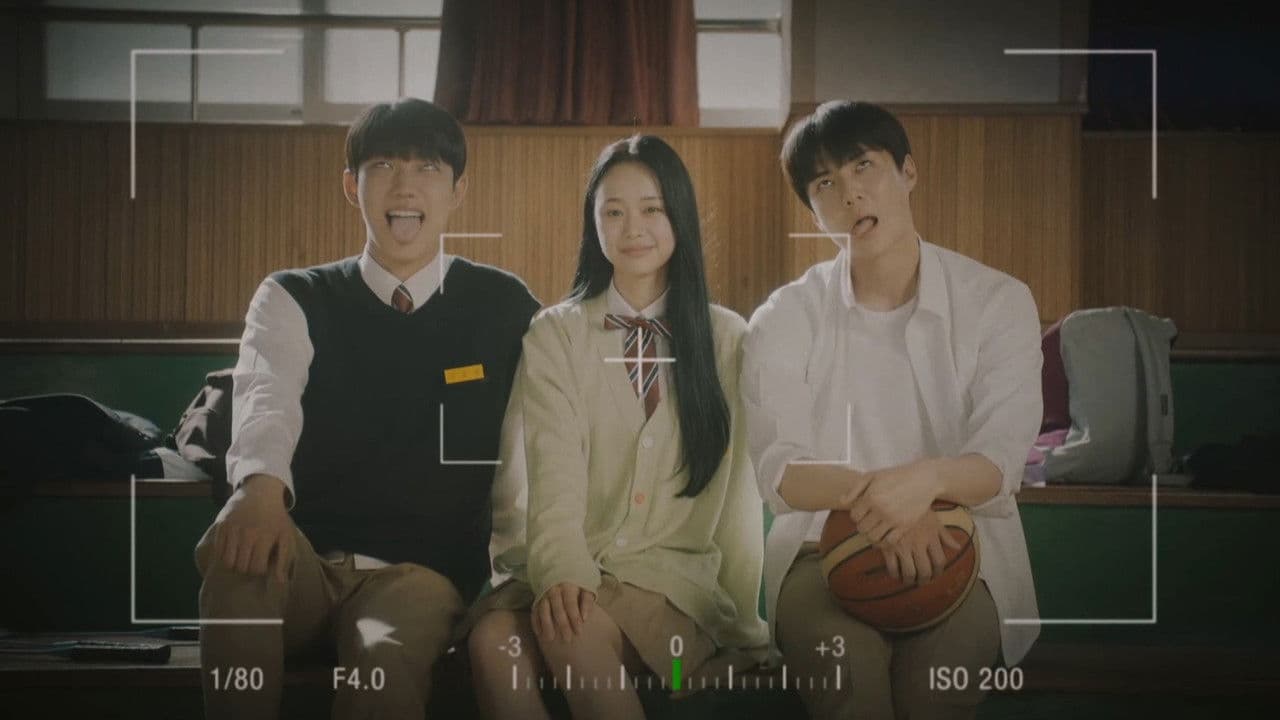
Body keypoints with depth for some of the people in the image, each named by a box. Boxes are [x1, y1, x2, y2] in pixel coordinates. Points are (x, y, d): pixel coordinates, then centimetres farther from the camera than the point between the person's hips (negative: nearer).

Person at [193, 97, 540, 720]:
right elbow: (267, 402, -14)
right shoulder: (294, 301, 7)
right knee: (240, 540, -33)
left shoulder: (504, 309, 8)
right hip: (301, 565, 2)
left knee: (387, 658, -36)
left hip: (423, 571, -1)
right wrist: (261, 484, -37)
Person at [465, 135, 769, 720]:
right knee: (494, 639, -32)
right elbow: (554, 475, -6)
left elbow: (740, 494, 8)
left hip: (676, 573, 0)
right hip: (575, 568, 1)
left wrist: (742, 624, 4)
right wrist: (562, 573, -24)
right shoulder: (554, 334, 8)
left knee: (574, 630, -32)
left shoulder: (728, 339, 9)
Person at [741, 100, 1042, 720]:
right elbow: (778, 471, -6)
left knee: (938, 667, -32)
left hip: (956, 535, 0)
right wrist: (865, 495, -28)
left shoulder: (999, 302, 2)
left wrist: (928, 477, -32)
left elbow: (999, 464, -8)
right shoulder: (785, 319, 4)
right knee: (841, 659, -34)